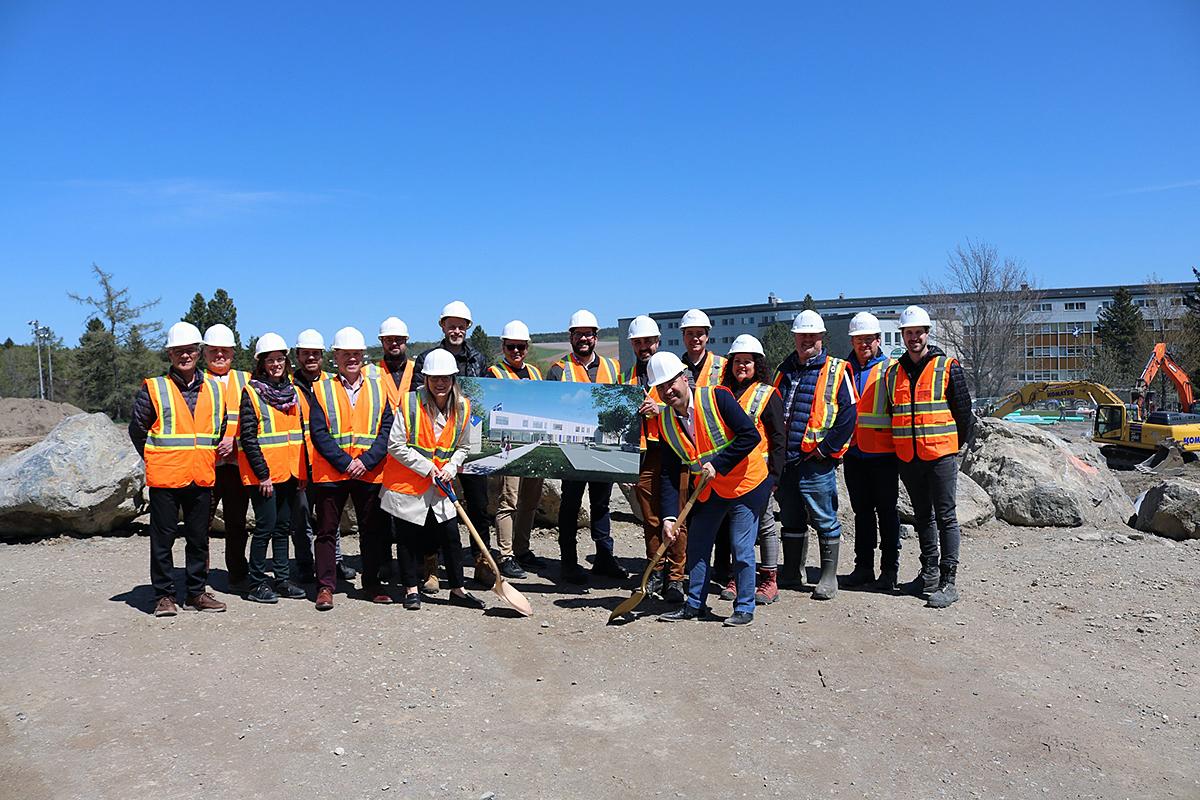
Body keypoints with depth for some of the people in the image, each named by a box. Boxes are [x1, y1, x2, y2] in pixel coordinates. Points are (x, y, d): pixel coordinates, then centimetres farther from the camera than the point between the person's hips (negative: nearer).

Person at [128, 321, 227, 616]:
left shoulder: (215, 389, 8)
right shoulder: (153, 388, -2)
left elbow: (222, 428, 18)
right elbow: (137, 429, 2)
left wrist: (211, 457, 11)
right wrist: (154, 459, 2)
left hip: (202, 478, 3)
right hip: (165, 478, -3)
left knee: (199, 537, 11)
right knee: (163, 537, 3)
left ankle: (197, 591, 22)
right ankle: (164, 595, 14)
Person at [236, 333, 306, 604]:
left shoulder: (292, 391, 13)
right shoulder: (251, 393, -5)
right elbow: (248, 438, -11)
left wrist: (303, 470, 12)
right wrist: (262, 474, -15)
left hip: (288, 472, 6)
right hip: (263, 474, -6)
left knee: (283, 527, 11)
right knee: (266, 526, -4)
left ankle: (282, 580, 19)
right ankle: (256, 584, 6)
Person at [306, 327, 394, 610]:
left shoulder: (378, 389, 8)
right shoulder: (322, 390, 3)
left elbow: (386, 430, 1)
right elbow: (318, 433, -5)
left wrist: (367, 461, -12)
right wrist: (345, 462, -14)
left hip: (370, 472, 2)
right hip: (330, 473, -2)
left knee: (372, 531, 9)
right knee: (327, 531, 5)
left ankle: (371, 584, 21)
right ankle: (325, 587, 14)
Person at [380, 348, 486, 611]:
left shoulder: (462, 407, -1)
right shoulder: (409, 403, -14)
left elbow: (462, 447, 11)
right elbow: (395, 445, -13)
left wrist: (451, 467, -8)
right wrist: (426, 467, -15)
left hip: (441, 485, 3)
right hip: (407, 482, -3)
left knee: (451, 536, 4)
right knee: (409, 538, 7)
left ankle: (457, 590, 18)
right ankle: (411, 590, 22)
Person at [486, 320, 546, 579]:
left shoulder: (535, 372, 20)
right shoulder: (494, 372, 0)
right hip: (510, 443, -7)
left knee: (531, 500, 12)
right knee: (509, 501, -7)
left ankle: (522, 550, 24)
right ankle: (506, 556, -2)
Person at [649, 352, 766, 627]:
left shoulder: (716, 397, -20)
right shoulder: (667, 422, -3)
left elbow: (751, 436, -23)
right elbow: (669, 474, -3)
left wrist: (717, 464, -25)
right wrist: (669, 516, -11)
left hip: (747, 483, -6)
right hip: (709, 489, 6)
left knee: (742, 549, -3)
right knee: (696, 545, 9)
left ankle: (744, 608, 14)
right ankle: (694, 606, 25)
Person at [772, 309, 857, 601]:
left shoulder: (835, 370, -1)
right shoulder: (784, 369, 15)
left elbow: (848, 414, -8)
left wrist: (826, 448, -12)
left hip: (817, 460, -5)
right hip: (785, 459, 6)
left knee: (825, 521, 2)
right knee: (791, 520, 15)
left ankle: (829, 577, 12)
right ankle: (792, 573, 26)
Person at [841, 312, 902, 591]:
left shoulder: (890, 369, -2)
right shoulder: (844, 369, 10)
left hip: (883, 452, -4)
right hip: (853, 451, 4)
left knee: (886, 510, 2)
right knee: (862, 510, 12)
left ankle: (889, 570, 11)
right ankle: (864, 567, 21)